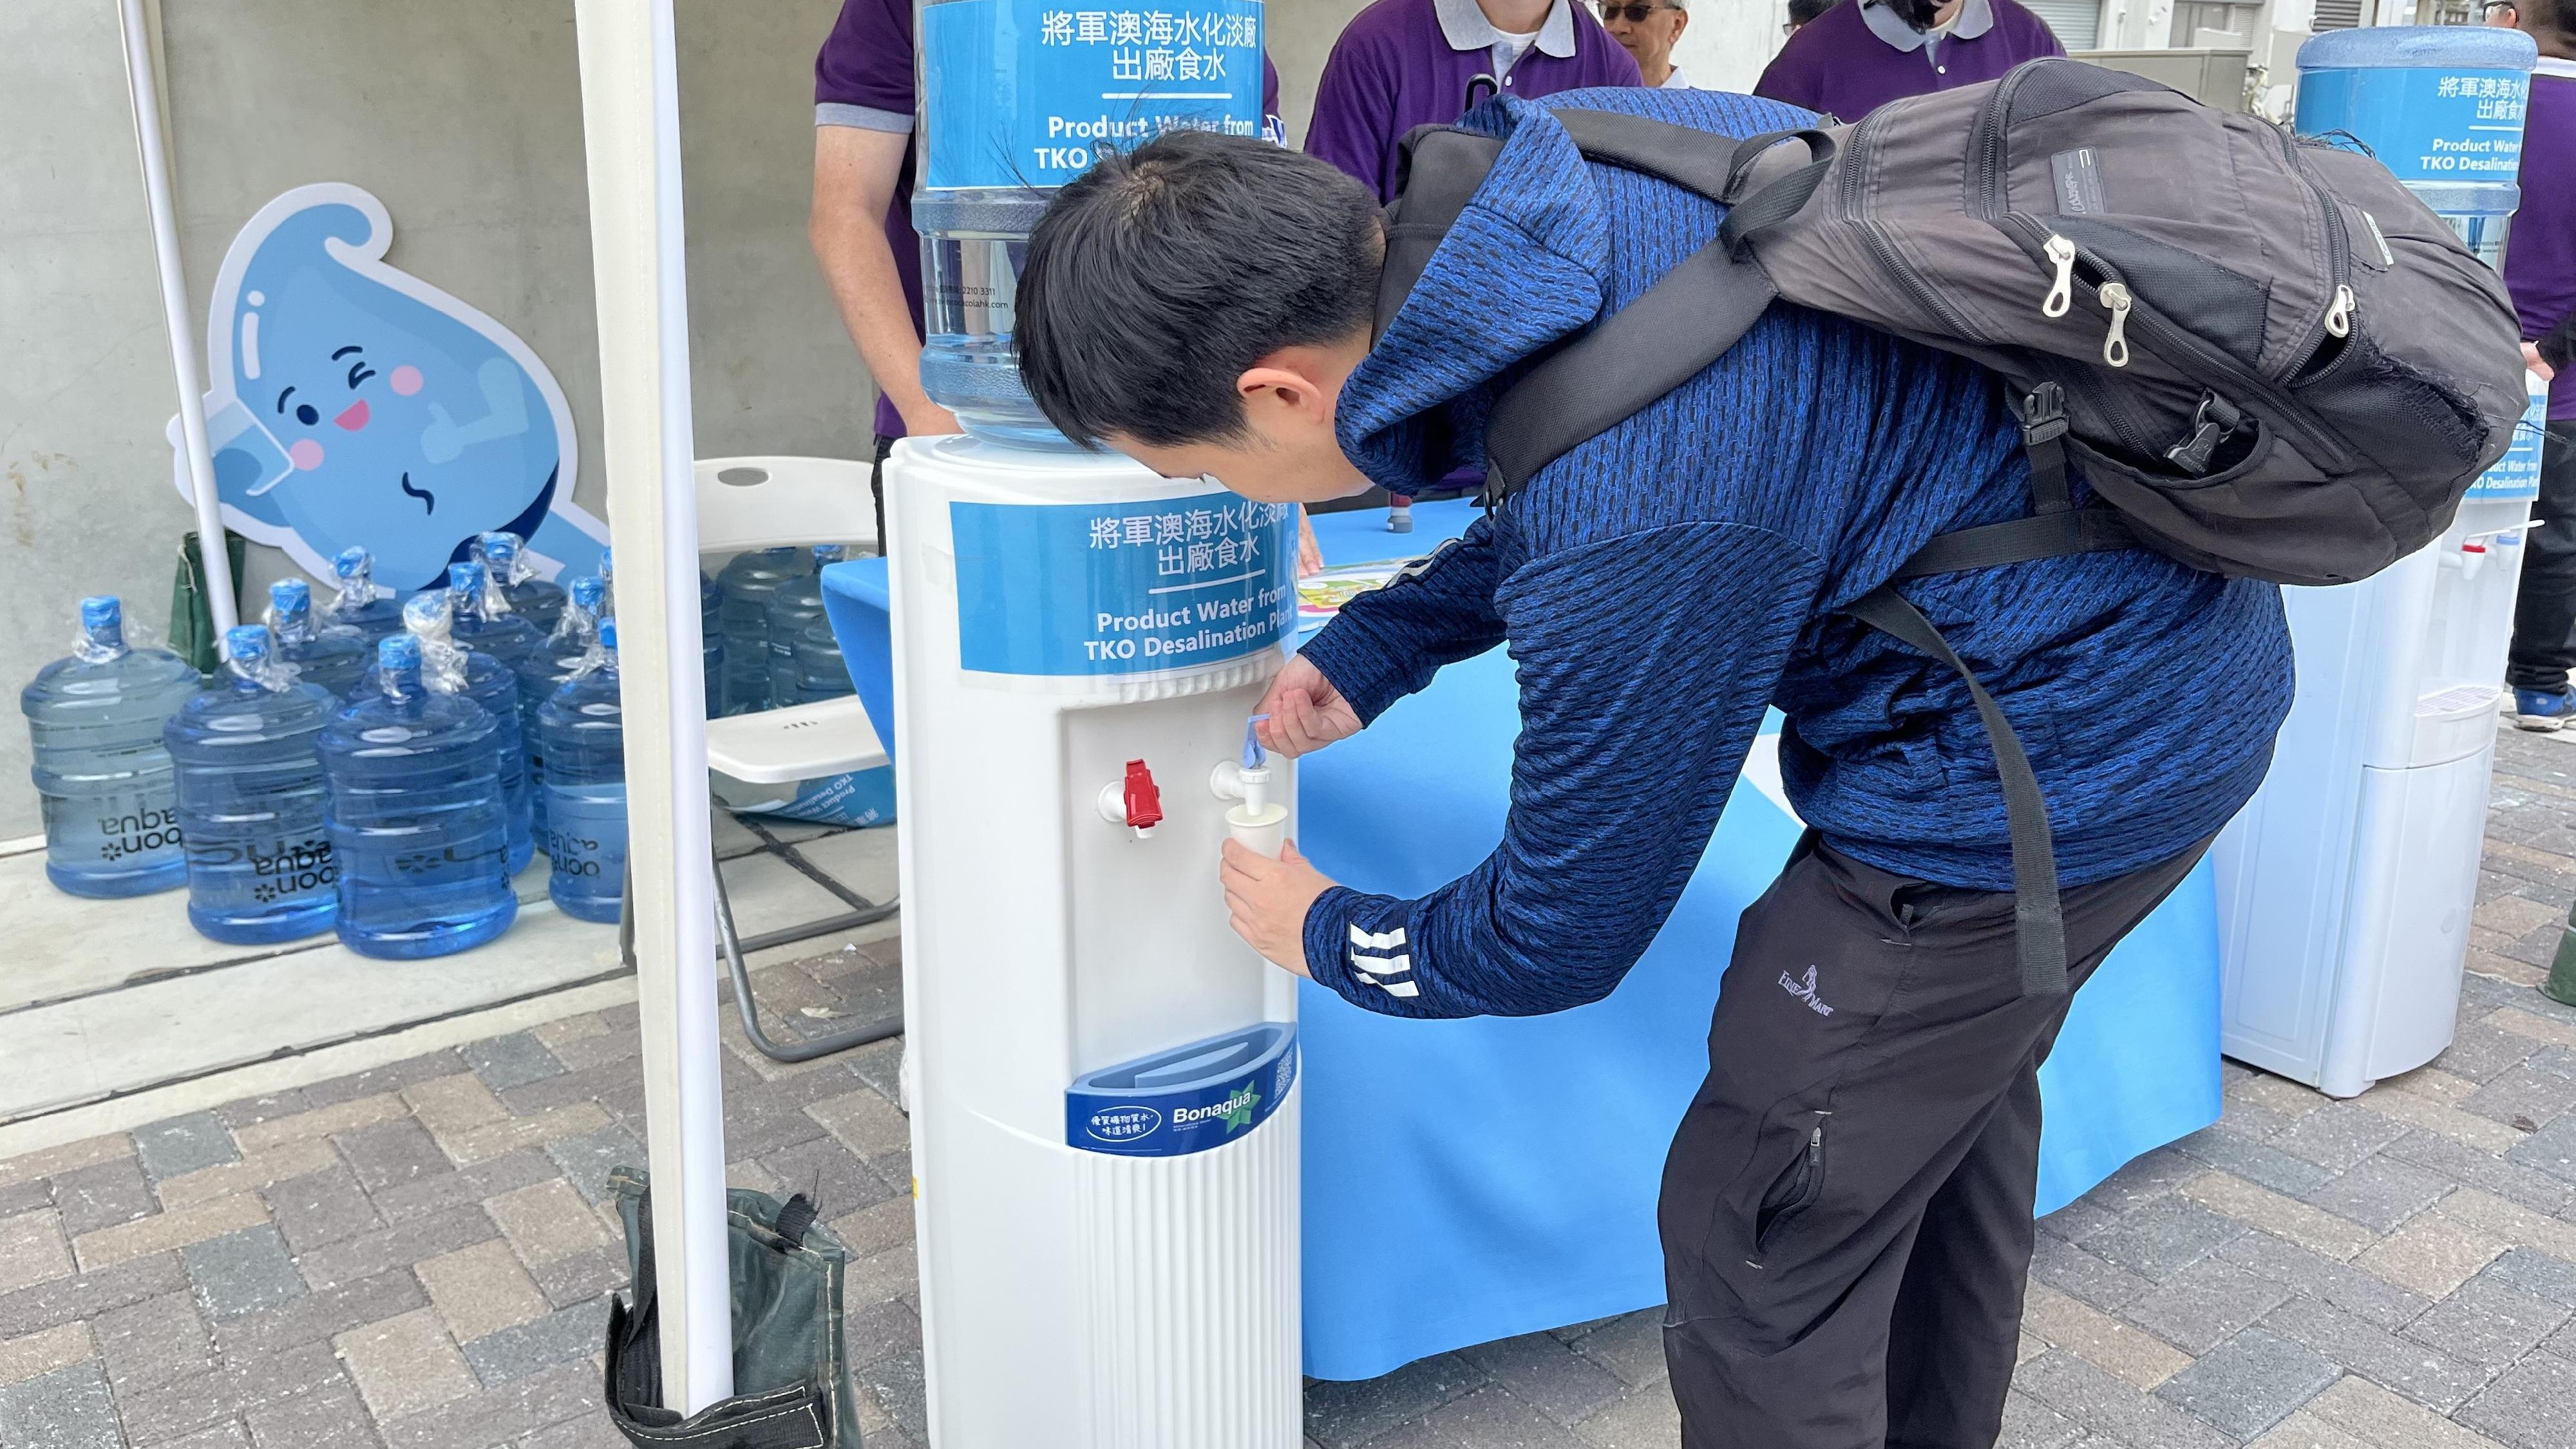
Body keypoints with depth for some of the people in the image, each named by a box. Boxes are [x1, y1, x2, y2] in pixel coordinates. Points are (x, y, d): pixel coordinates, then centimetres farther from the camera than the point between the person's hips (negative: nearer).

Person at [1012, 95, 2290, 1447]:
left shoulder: (1635, 540, -35)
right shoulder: (1532, 151, -9)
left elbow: (1558, 940, -17)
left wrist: (1326, 935, 2)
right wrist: (1370, 642, 8)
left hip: (2054, 751, -10)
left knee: (1762, 1243, 1)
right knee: (1947, 1099, 27)